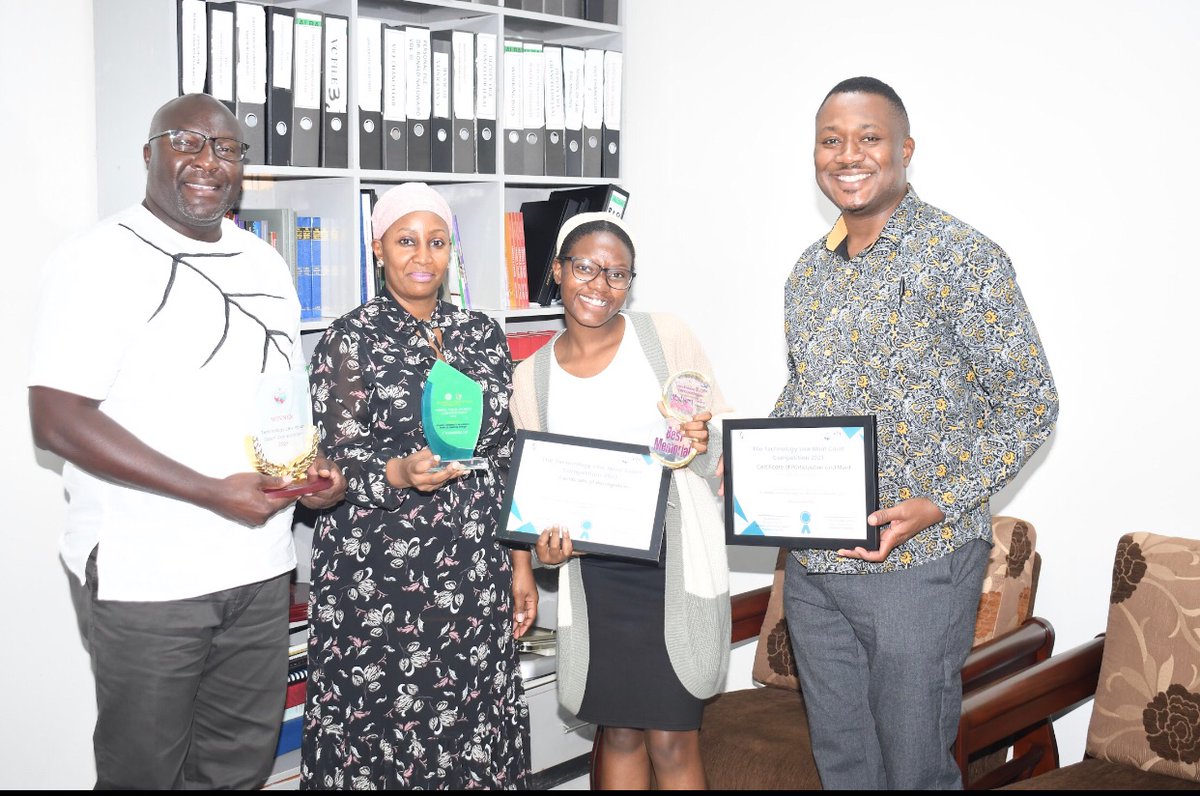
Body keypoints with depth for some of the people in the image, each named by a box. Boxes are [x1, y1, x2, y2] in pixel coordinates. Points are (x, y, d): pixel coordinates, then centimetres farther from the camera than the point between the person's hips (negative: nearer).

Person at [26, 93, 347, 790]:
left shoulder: (265, 264, 12)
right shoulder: (100, 260, -10)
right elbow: (57, 420, -18)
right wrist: (216, 494, -22)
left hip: (260, 570, 6)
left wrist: (315, 466, 1)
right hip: (145, 577, -6)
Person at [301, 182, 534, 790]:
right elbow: (330, 467, -5)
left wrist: (522, 565, 9)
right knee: (379, 732, 2)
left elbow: (507, 457, 11)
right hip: (376, 580, -3)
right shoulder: (350, 340, -3)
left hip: (474, 577, 4)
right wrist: (399, 473, -25)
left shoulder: (483, 335, 9)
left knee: (476, 731, 7)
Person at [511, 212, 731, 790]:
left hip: (677, 560, -2)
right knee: (618, 731, 11)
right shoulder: (531, 376, 5)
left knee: (671, 739, 0)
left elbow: (719, 454, 1)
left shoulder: (666, 338, -2)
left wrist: (701, 445, -22)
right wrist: (546, 543, -9)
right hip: (594, 571, 2)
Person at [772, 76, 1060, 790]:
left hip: (917, 563, -6)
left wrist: (938, 505, -20)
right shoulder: (810, 271, 10)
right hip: (811, 563, 6)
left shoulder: (964, 259, -11)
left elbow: (1030, 405, -10)